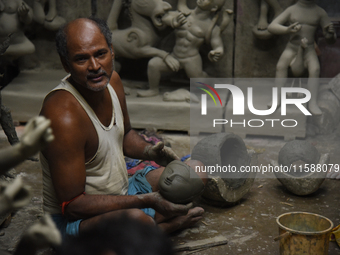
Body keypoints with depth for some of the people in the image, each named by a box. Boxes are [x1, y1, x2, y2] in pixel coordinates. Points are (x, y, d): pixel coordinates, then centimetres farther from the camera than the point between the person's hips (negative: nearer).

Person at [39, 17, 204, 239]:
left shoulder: (112, 81, -3)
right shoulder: (64, 116, -29)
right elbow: (71, 205, -26)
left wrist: (150, 151, -6)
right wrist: (146, 200, -28)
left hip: (121, 194, 9)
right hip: (75, 219, -8)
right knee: (136, 218, -39)